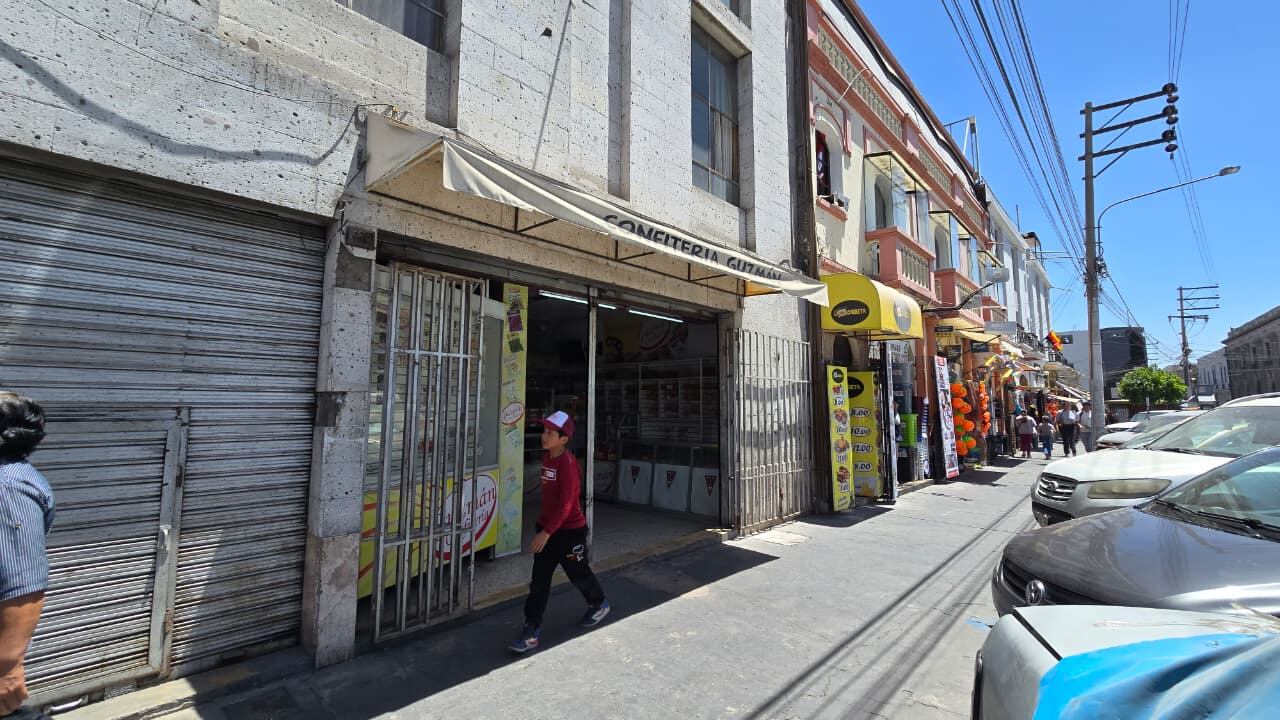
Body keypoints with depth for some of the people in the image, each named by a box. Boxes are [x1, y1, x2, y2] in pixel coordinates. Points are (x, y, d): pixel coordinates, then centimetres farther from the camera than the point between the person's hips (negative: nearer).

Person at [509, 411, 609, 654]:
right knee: (539, 579, 6)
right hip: (547, 526, 7)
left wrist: (546, 532, -24)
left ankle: (599, 604, 41)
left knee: (578, 573, 15)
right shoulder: (547, 458, 3)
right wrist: (542, 526, 19)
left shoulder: (567, 463, -23)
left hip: (569, 530, -7)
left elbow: (566, 504, -25)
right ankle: (532, 629, 17)